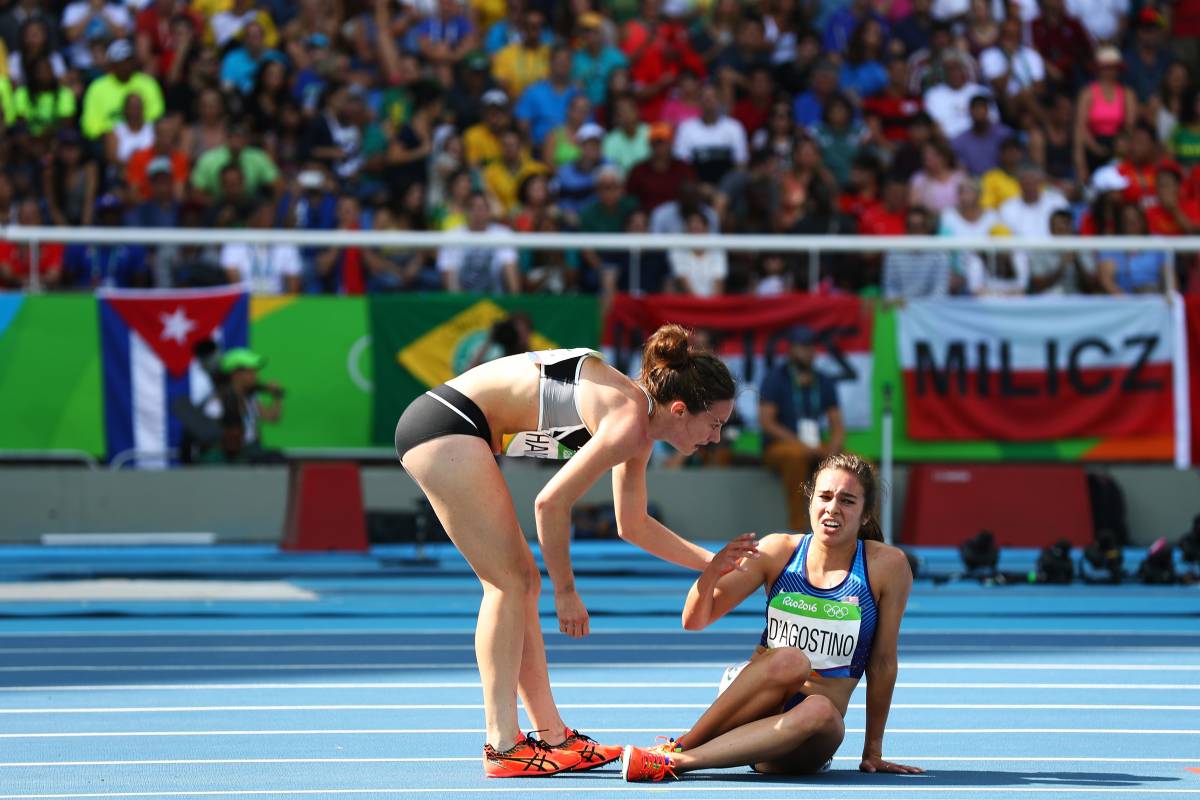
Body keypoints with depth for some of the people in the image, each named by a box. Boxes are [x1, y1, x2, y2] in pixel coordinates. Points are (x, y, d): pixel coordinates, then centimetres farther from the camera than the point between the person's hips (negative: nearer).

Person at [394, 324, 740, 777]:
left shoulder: (640, 423, 12)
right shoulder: (630, 422, -18)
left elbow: (633, 525, 25)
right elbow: (551, 503, -20)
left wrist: (714, 564, 26)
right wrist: (566, 591, -10)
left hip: (449, 426, 10)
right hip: (447, 422, -10)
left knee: (521, 583, 11)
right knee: (510, 582, -9)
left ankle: (551, 738, 13)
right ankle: (502, 748, -9)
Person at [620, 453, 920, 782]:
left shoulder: (888, 566, -4)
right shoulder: (778, 551, 0)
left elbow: (883, 661, 2)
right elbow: (695, 621, -1)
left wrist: (872, 752, 5)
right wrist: (713, 573, -22)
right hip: (751, 704, 0)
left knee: (819, 711, -37)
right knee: (790, 660, -32)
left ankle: (675, 762, -36)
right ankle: (679, 745, -25)